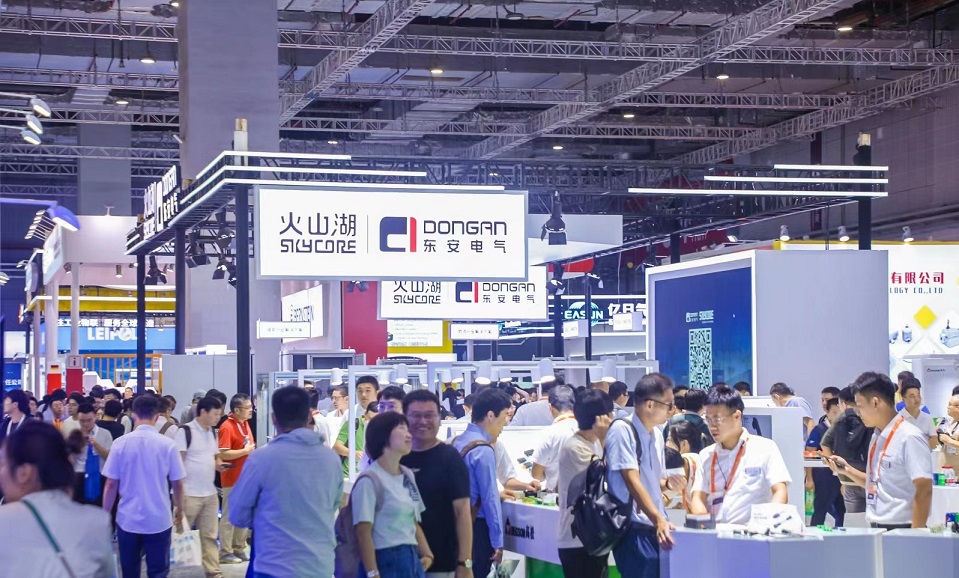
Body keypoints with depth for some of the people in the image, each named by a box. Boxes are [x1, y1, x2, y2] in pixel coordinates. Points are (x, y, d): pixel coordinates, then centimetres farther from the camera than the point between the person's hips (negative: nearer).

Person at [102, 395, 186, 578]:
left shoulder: (120, 443, -6)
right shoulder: (167, 444, -8)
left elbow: (111, 484, -2)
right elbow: (177, 483, -1)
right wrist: (179, 508, 17)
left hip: (128, 519, 1)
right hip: (159, 520, -1)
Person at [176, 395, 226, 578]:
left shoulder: (212, 433, 11)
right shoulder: (185, 431, -12)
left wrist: (219, 464, -3)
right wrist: (180, 492, -17)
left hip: (210, 493, 7)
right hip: (189, 494, -7)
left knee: (209, 536, 9)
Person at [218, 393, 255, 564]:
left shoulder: (245, 424, 10)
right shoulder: (227, 427, -17)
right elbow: (223, 454, -23)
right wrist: (245, 451, -17)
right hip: (232, 478, -8)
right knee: (229, 516, -1)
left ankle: (239, 549, 24)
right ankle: (225, 552, 7)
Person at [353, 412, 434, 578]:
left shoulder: (408, 476, 14)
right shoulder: (370, 480, -11)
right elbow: (364, 532, -13)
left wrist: (427, 555, 5)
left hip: (412, 561, 8)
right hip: (385, 563, -8)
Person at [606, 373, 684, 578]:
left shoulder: (657, 435, 13)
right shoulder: (622, 430, -11)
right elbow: (632, 480, -19)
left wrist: (668, 483, 0)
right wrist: (658, 519, -28)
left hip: (657, 527, 8)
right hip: (634, 530, -8)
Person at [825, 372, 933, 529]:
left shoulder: (910, 438, -15)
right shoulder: (877, 437, 10)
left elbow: (924, 492, -18)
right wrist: (847, 470, 8)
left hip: (900, 529, -8)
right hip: (876, 529, 8)